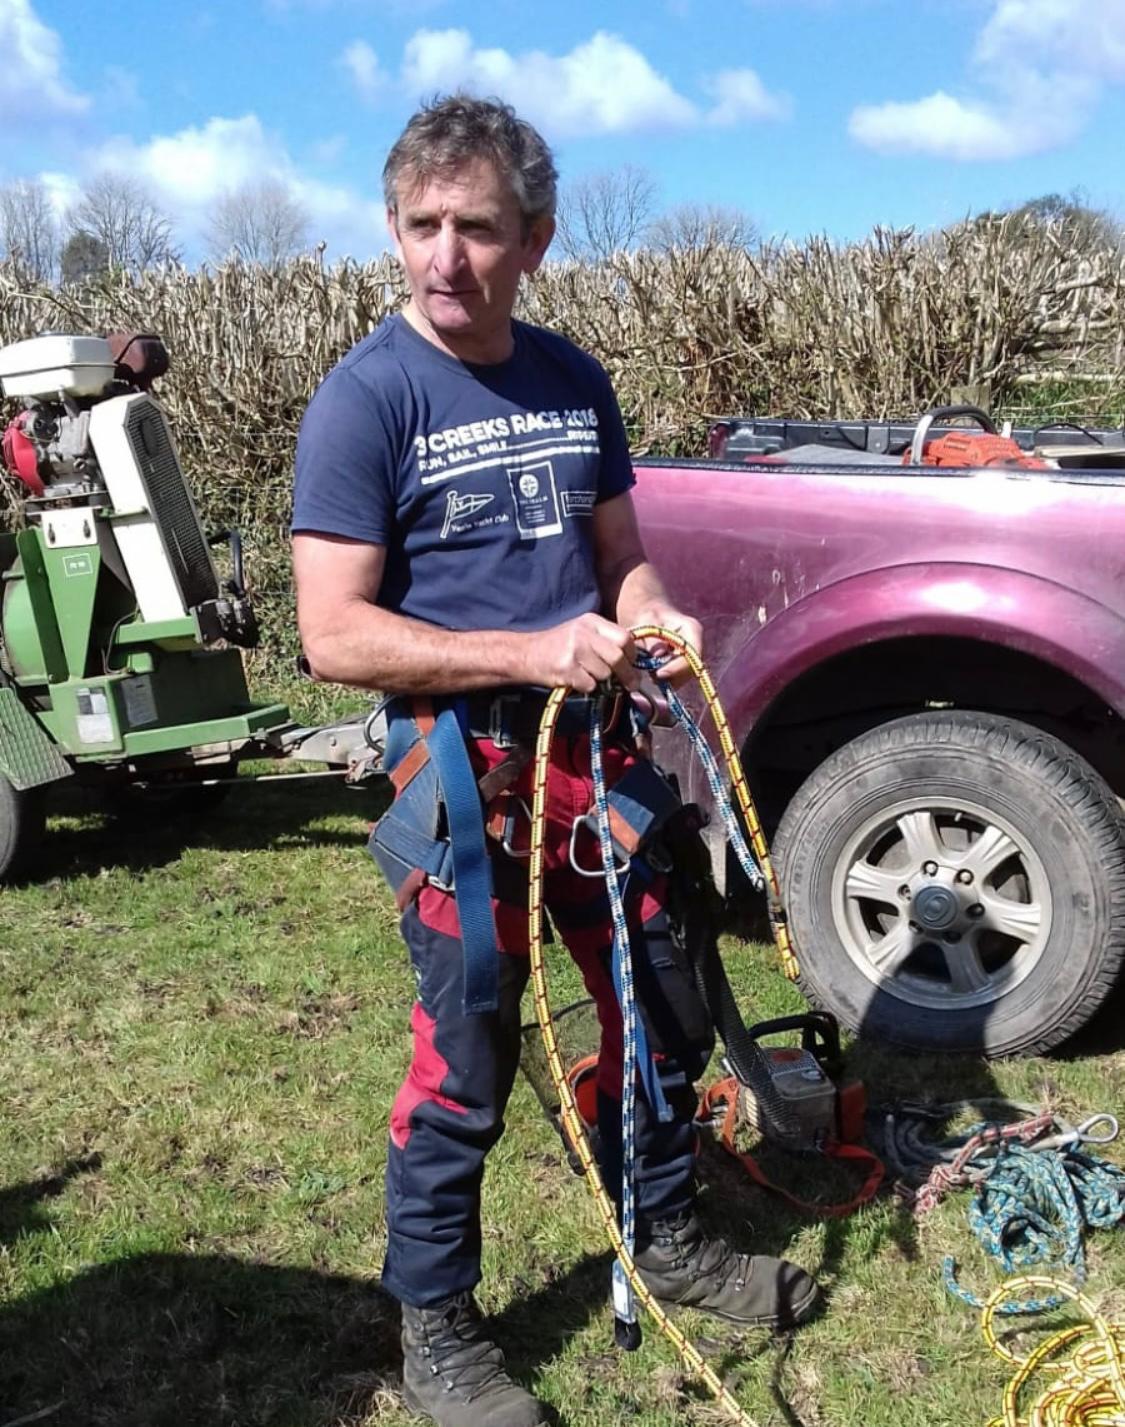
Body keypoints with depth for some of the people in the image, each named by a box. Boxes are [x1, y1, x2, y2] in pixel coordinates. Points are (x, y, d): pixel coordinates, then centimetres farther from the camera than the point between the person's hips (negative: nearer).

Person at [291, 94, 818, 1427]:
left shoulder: (573, 380, 7)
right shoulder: (365, 398, -11)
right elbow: (336, 636, -16)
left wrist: (654, 617, -7)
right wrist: (532, 654, -24)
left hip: (600, 747, 6)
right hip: (465, 772, -6)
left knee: (664, 1012, 17)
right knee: (464, 1068, 4)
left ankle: (668, 1240, 42)